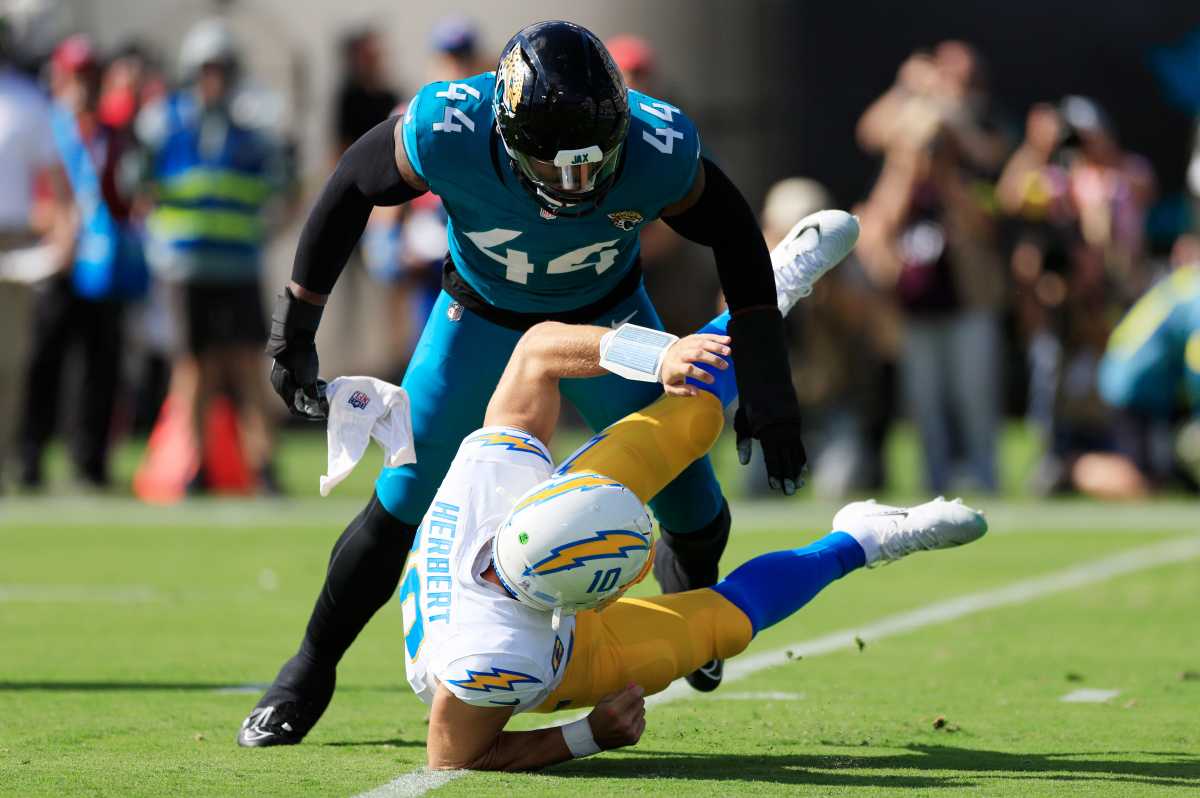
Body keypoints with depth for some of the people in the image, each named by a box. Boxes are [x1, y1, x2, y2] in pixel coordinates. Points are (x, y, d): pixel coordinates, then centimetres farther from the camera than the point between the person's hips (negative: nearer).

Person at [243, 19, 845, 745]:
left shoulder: (657, 153, -36)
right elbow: (353, 188, -18)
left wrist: (767, 383, -15)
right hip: (482, 320, -1)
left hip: (607, 317, 1)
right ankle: (310, 672, 20)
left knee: (697, 516, 0)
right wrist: (295, 327, -12)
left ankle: (686, 578, 39)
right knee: (398, 508, -4)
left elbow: (733, 234, -15)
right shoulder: (451, 133, -38)